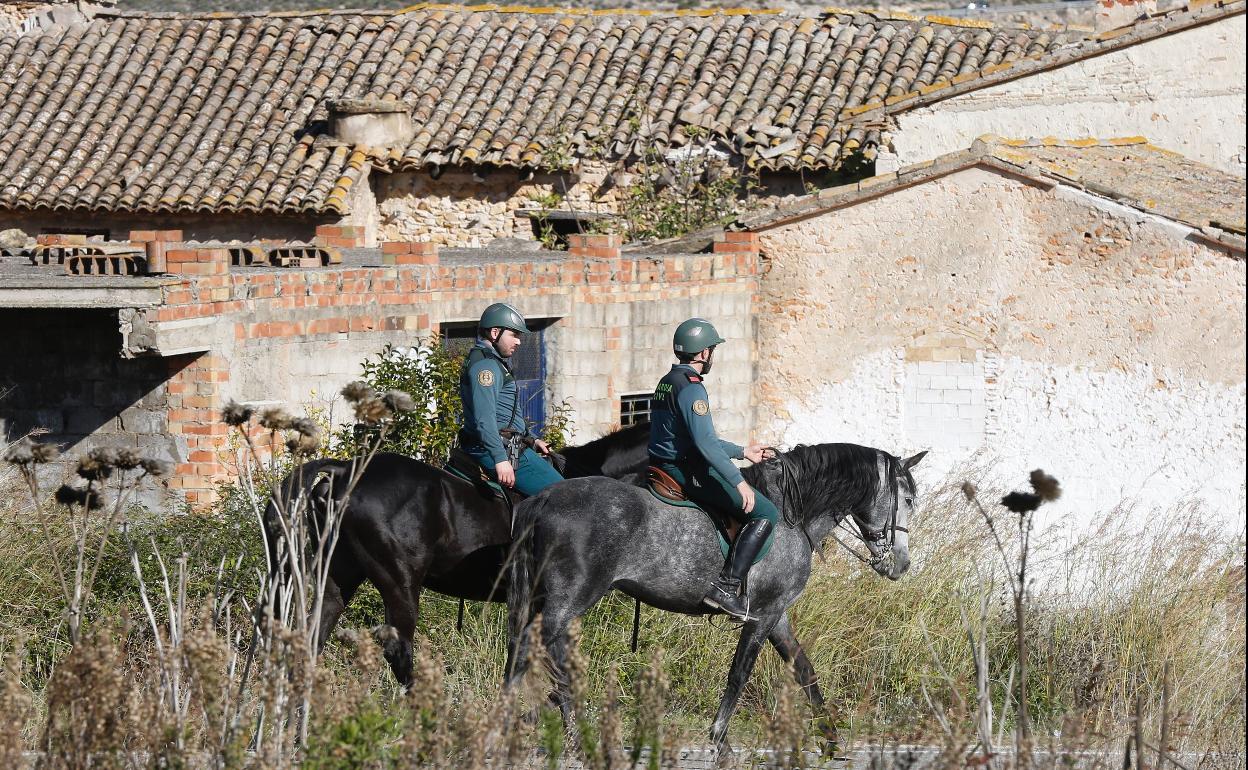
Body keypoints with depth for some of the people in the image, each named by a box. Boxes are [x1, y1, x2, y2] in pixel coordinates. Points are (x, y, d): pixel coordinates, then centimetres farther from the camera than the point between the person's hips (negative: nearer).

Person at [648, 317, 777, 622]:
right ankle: (726, 586, -19)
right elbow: (705, 443, -25)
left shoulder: (666, 383, 17)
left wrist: (742, 452, 28)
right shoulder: (691, 387, -16)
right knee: (766, 513, -10)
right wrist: (738, 481, -25)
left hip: (665, 468, 10)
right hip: (688, 473, -10)